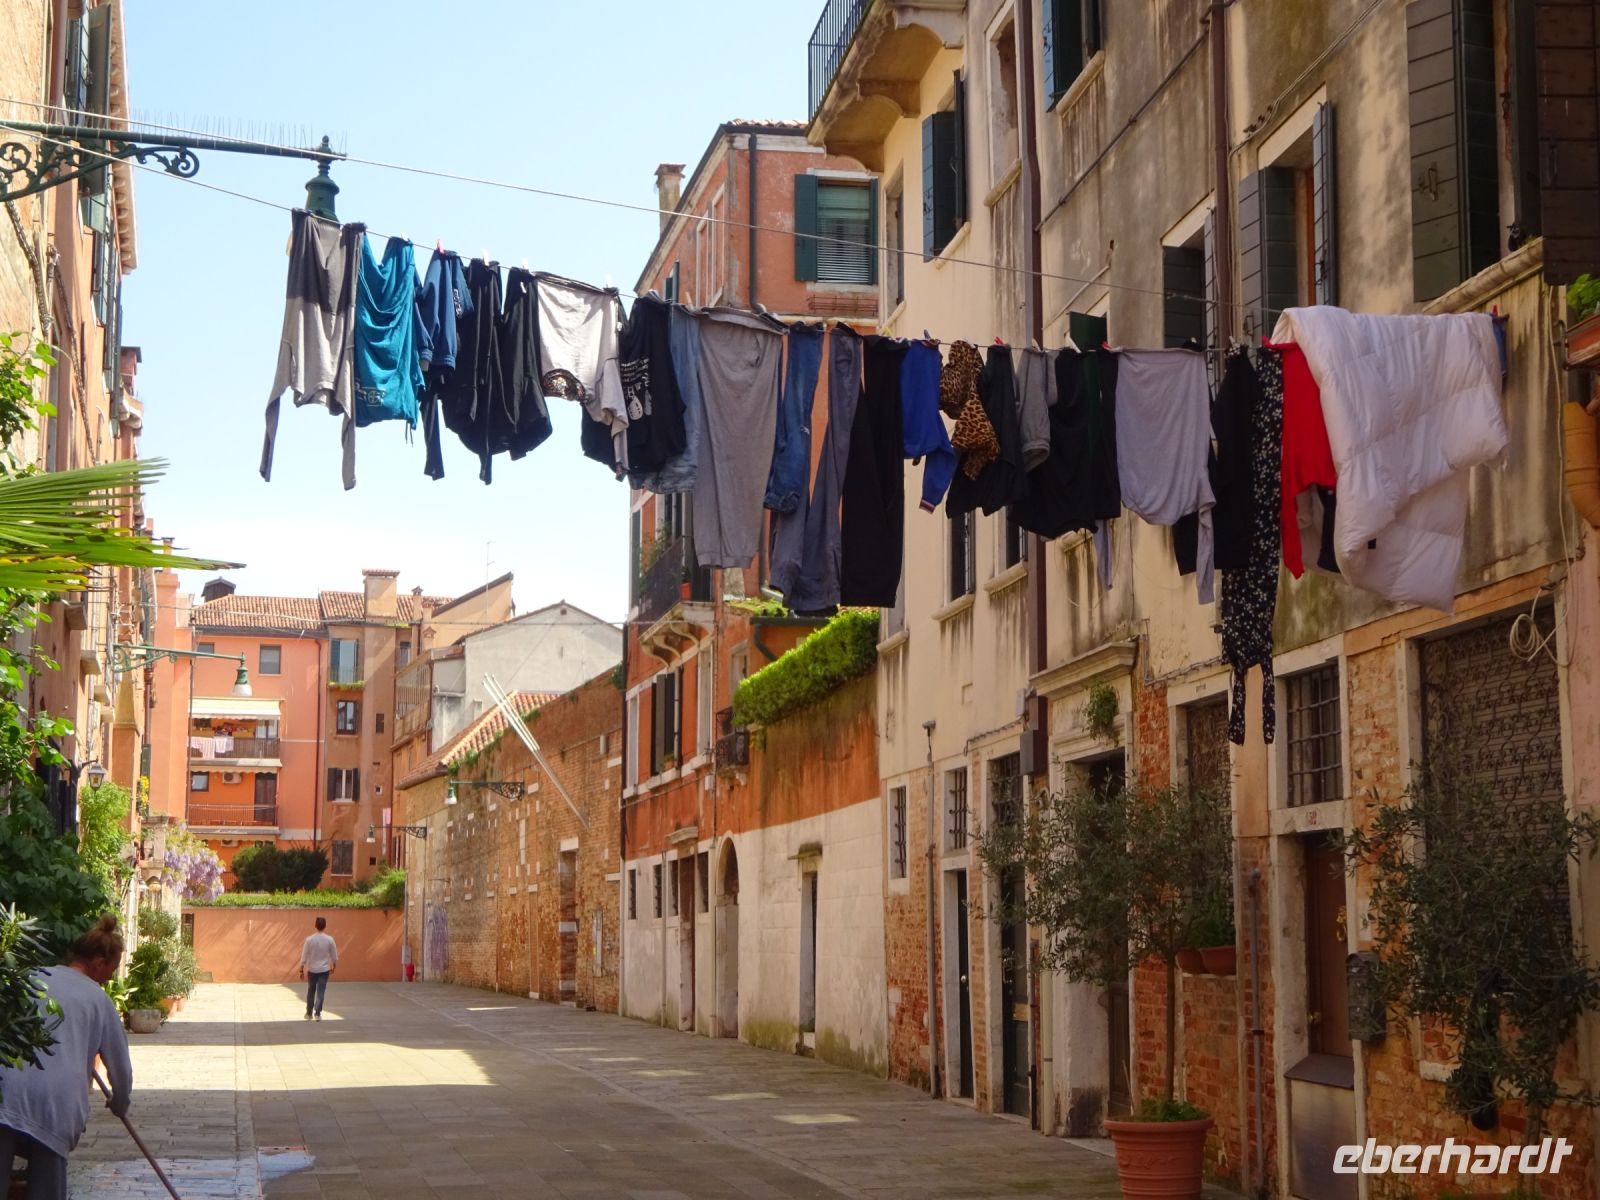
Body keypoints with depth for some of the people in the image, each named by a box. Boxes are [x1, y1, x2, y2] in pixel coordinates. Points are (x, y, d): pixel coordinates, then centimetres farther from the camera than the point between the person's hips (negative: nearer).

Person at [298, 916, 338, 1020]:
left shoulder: (309, 939, -9)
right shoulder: (329, 940, -7)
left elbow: (304, 956, -6)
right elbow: (334, 956, 1)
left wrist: (301, 970, 3)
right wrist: (333, 967, 18)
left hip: (312, 970, 0)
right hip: (324, 970, 0)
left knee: (310, 992, 14)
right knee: (320, 992, 3)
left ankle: (309, 1013, 22)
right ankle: (317, 1014, -3)